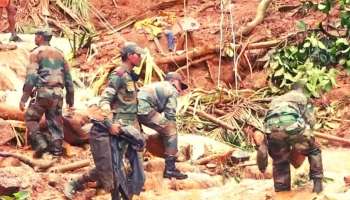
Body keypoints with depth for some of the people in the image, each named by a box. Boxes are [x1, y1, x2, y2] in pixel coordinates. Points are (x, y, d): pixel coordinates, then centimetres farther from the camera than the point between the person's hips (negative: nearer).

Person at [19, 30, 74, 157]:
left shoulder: (36, 53, -2)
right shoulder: (59, 53, 16)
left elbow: (31, 76, -11)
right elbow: (68, 76, 17)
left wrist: (24, 98, -12)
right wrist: (70, 97, 23)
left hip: (42, 91, -5)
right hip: (58, 93, 5)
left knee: (30, 118, 7)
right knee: (55, 121, 11)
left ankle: (40, 143, -9)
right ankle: (57, 147, 5)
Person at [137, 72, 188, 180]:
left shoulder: (158, 86, 34)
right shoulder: (172, 91, 8)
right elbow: (170, 115, 4)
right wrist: (172, 128, 16)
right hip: (145, 109, -9)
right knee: (170, 132, 0)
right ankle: (170, 169, 0)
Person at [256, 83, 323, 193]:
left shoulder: (276, 100, 41)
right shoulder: (302, 97, 29)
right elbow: (311, 121, 22)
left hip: (272, 128, 4)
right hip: (292, 125, -3)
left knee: (280, 162, 23)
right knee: (313, 151, 21)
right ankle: (317, 183, 15)